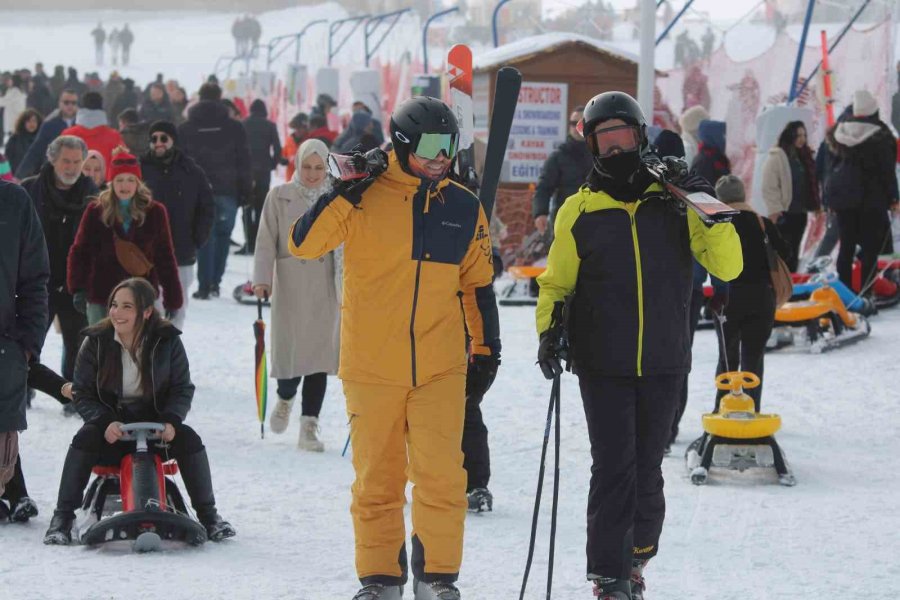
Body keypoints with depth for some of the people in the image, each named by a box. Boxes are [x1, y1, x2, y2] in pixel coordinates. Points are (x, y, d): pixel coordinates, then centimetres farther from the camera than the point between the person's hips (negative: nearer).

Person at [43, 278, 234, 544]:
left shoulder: (167, 340, -6)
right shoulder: (96, 342, -6)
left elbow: (182, 389, -3)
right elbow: (83, 394, -5)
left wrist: (171, 421, -22)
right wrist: (105, 422, -24)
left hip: (156, 421, 0)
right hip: (111, 424, 0)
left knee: (189, 441, -25)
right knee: (84, 440, -29)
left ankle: (208, 514, -8)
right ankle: (62, 517, -21)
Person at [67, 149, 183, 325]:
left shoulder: (154, 212, 0)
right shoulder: (96, 211, -1)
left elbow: (165, 256, 4)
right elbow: (80, 251, -2)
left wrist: (173, 298, 3)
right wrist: (78, 289, -15)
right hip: (101, 297, 0)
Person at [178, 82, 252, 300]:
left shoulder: (185, 129, 6)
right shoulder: (234, 128, 3)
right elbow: (244, 162, 2)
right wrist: (245, 190, 7)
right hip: (226, 190, -1)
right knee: (223, 234, 10)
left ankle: (205, 285, -4)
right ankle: (215, 282, 4)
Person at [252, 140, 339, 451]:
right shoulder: (280, 197, 3)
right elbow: (266, 242, 1)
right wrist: (262, 279, -11)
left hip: (325, 288, 1)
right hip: (290, 286, -1)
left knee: (319, 354, -2)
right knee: (290, 352, -4)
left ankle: (309, 428, 3)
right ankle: (285, 398, 30)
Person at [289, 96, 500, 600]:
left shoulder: (464, 208, 9)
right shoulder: (366, 196, -3)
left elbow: (478, 283, 18)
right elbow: (305, 244, -11)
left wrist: (486, 347, 16)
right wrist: (345, 192, -21)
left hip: (440, 366, 2)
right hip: (372, 366, -2)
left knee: (441, 472, -8)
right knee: (377, 478, 5)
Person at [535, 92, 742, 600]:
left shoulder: (674, 201, 3)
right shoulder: (580, 210, 4)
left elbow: (727, 268, 0)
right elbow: (557, 283, 12)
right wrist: (549, 329, -5)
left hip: (664, 363, 1)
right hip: (603, 365, -1)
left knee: (647, 471, 8)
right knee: (614, 468, -8)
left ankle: (637, 556, 29)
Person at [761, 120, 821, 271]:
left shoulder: (804, 156, 13)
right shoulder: (776, 157, -11)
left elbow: (811, 184, 20)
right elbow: (769, 187, -15)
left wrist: (815, 205, 14)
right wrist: (774, 210, -19)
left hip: (800, 212, 8)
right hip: (783, 213, -8)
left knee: (794, 252, 13)